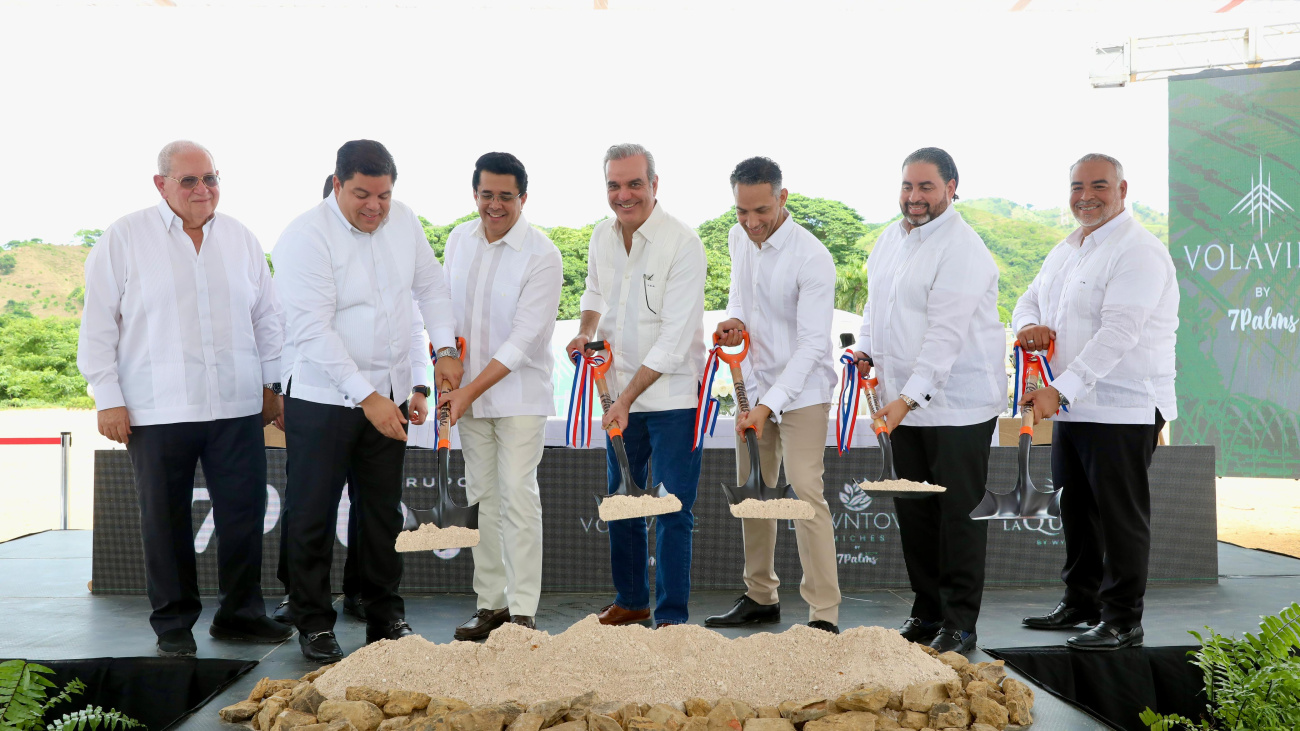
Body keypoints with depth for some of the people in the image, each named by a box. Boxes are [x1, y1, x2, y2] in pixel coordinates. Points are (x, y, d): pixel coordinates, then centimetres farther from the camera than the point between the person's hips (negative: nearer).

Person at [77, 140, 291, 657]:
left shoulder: (240, 238, 11)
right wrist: (108, 397, -4)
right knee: (166, 523, 6)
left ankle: (240, 613, 20)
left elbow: (267, 317, 17)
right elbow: (98, 323, 0)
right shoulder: (125, 237, 0)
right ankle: (174, 626, 19)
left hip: (237, 406, 3)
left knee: (244, 514, 5)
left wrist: (271, 384, 14)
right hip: (157, 412, -3)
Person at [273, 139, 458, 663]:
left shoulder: (403, 221, 4)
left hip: (387, 393, 6)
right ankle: (314, 624, 17)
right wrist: (365, 397, -23)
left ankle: (385, 617, 25)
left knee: (383, 511, 13)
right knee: (313, 515, 3)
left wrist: (445, 348, 2)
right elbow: (313, 330, -20)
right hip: (323, 398, -5)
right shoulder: (305, 237, -15)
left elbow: (431, 286, 17)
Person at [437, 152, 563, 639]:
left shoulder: (542, 256, -13)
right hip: (467, 393, 5)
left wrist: (470, 391, -18)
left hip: (519, 395, -5)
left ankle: (522, 612, -1)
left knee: (518, 498, -8)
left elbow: (523, 340, -17)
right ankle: (491, 604, 17)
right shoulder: (459, 240, 5)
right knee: (483, 497, 9)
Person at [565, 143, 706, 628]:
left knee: (672, 510, -3)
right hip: (620, 392, 7)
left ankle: (672, 615, 8)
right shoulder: (602, 236, 4)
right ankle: (630, 600, 31)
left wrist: (628, 397, -21)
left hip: (672, 394, -7)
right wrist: (586, 331, 1)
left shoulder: (682, 243, -17)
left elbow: (674, 339, -20)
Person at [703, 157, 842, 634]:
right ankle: (761, 597, 27)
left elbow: (812, 343, -23)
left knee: (806, 494, -14)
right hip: (755, 386, 7)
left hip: (802, 391, -7)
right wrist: (734, 319, -2)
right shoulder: (738, 238, 2)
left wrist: (770, 405, -29)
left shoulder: (812, 258, -21)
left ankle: (824, 615, -9)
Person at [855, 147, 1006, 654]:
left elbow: (945, 333, -23)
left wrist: (909, 397, -28)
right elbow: (876, 302, 24)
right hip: (903, 403, 8)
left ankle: (959, 624, 7)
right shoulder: (891, 238, 12)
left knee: (959, 513, -2)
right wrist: (866, 349, 7)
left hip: (958, 406, -8)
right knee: (913, 511, 12)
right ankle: (926, 612, 24)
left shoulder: (962, 250, -15)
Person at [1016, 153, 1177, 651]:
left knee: (1121, 515, -1)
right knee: (1076, 509, 16)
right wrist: (1029, 325, -4)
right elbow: (1031, 298, 22)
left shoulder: (1138, 252, -15)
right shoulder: (1066, 251, 15)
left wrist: (1060, 389, -30)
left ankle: (1123, 620, 8)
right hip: (1071, 406, 9)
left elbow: (1118, 334, -24)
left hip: (1124, 409, -9)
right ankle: (1080, 601, 30)